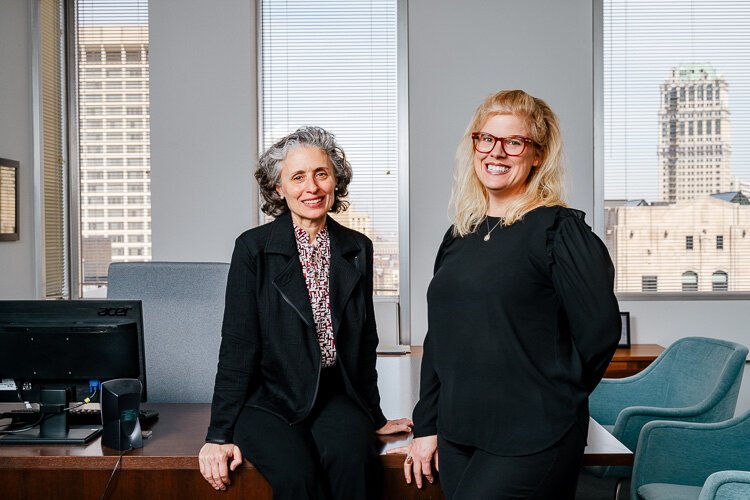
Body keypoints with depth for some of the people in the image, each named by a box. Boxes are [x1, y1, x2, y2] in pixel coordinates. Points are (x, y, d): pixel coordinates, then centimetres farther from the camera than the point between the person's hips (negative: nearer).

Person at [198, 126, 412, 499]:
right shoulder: (253, 248, -3)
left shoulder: (358, 249, 8)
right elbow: (238, 345, -5)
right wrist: (220, 434, -8)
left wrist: (374, 417, 19)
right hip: (269, 400, -2)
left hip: (335, 396, 3)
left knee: (352, 457, -28)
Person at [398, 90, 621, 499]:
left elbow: (600, 329, -13)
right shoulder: (460, 235, 10)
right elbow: (438, 339, 13)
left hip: (530, 442, -6)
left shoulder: (558, 229, -9)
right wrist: (426, 427, 11)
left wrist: (552, 396, -1)